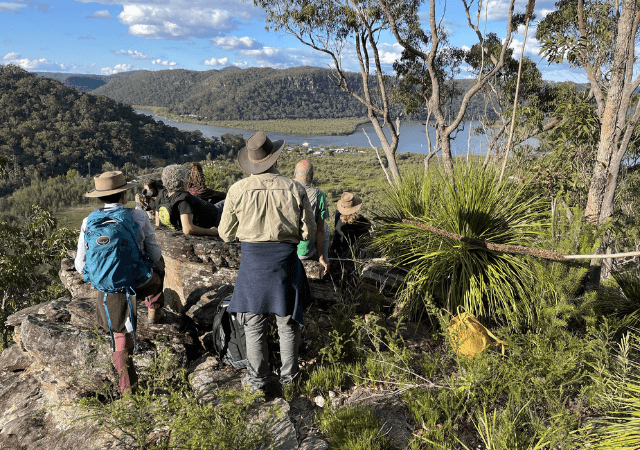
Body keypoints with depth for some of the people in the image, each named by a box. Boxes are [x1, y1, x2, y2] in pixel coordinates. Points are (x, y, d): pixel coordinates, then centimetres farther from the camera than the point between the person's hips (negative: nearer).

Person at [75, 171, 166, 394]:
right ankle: (155, 312, 43)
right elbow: (154, 253, -2)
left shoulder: (89, 222, -2)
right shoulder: (139, 217, -9)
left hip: (107, 290, 2)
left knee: (121, 336, 19)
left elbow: (81, 264, 2)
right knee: (158, 267, 32)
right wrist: (158, 268, 21)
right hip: (139, 284, -1)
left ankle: (127, 386, 27)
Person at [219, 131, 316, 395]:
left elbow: (226, 234, 0)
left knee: (253, 324, 13)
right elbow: (308, 232, -1)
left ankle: (257, 379, 24)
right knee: (288, 322, 16)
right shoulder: (294, 189, -7)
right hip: (285, 259, 1)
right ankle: (288, 375, 30)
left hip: (252, 261, -1)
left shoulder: (238, 190, -9)